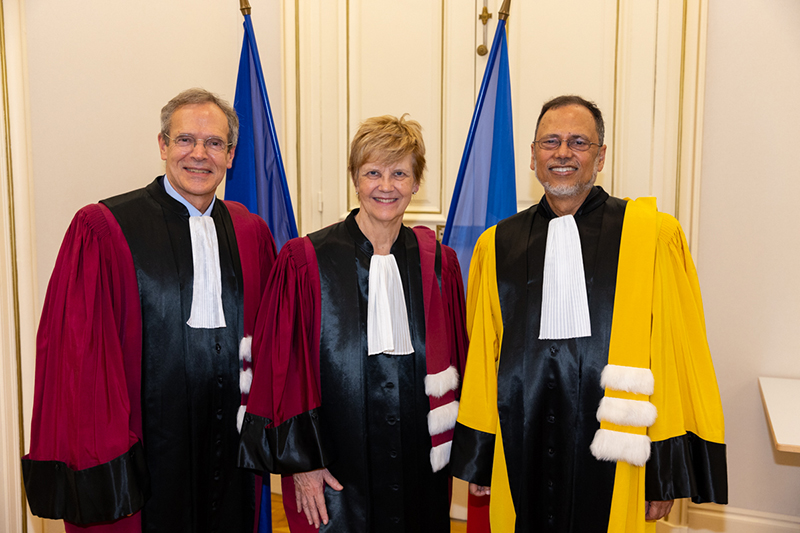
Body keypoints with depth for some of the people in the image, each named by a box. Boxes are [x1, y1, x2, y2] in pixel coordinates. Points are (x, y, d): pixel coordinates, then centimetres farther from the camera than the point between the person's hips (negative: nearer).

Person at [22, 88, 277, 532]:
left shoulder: (251, 233, 5)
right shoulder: (101, 229, -9)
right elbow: (78, 350, -11)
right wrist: (99, 455, -13)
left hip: (229, 448, 5)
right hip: (146, 454, -4)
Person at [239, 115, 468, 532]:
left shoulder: (439, 263, 1)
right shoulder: (304, 262, -8)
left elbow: (452, 367, 7)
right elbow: (286, 370, -7)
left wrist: (455, 450, 5)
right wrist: (301, 461, -8)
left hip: (420, 470, 3)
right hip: (333, 476, -2)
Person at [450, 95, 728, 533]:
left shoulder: (652, 237, -5)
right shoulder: (497, 246, 3)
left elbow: (677, 356, -5)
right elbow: (481, 357, 6)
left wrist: (665, 471, -6)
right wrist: (477, 459, 8)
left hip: (614, 463, -2)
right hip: (522, 456, 2)